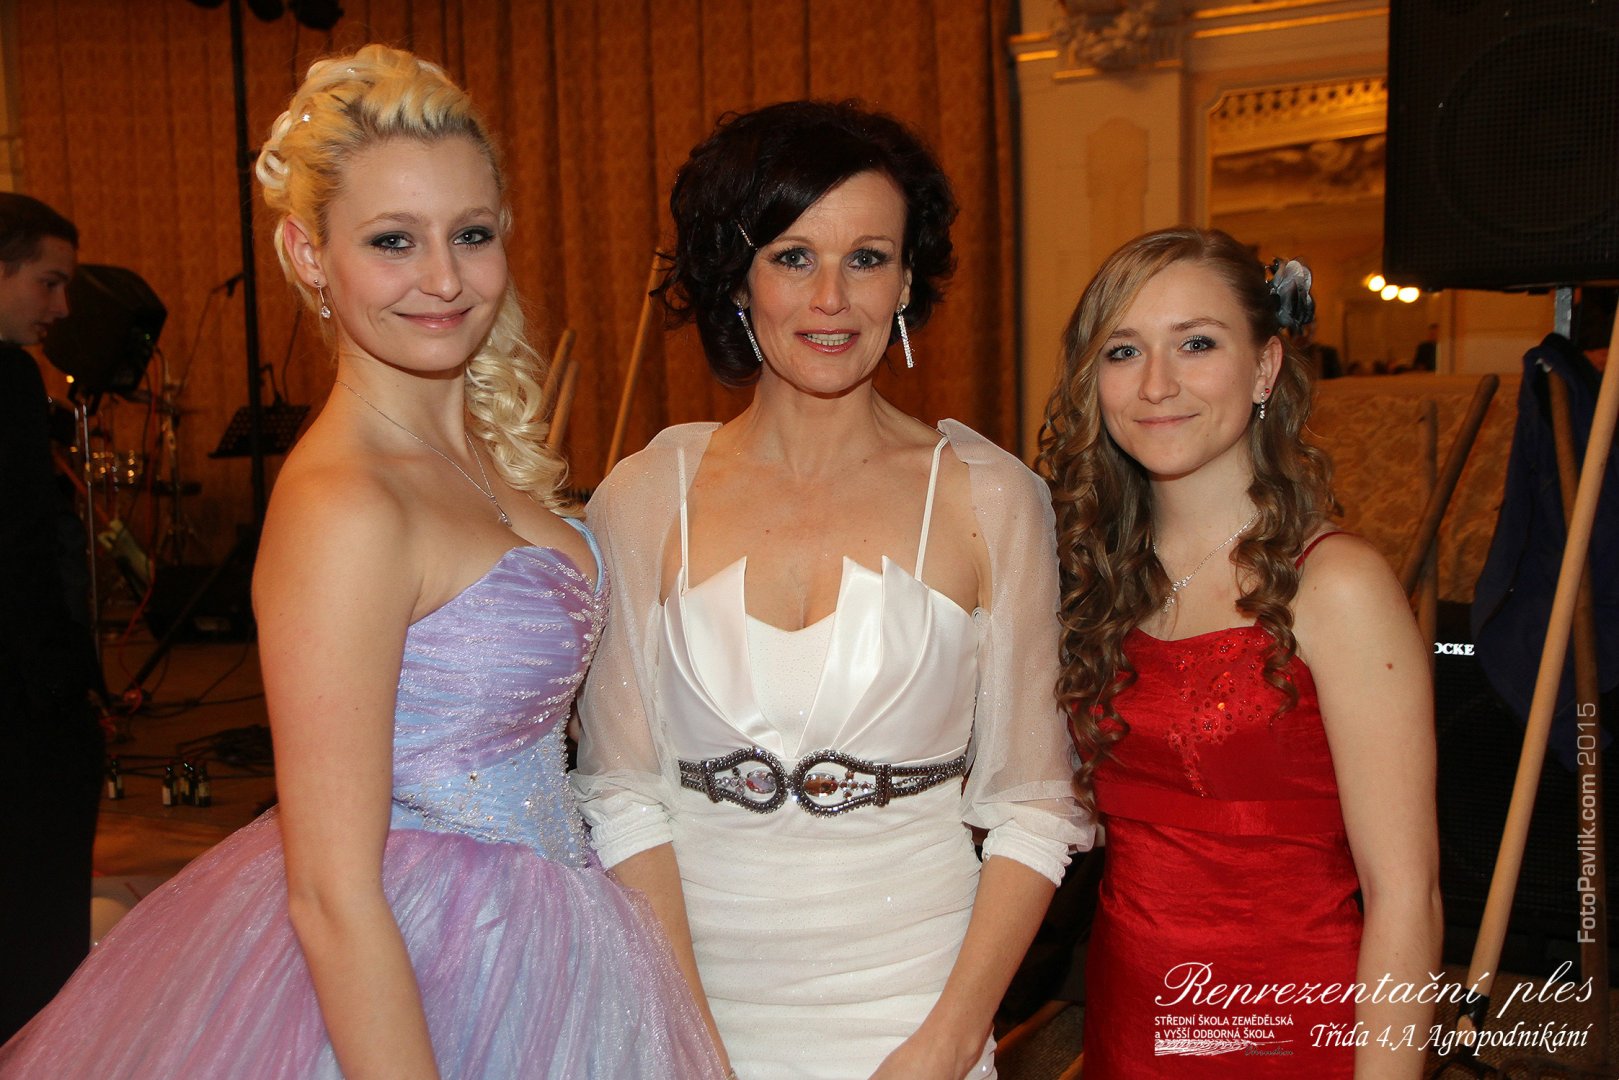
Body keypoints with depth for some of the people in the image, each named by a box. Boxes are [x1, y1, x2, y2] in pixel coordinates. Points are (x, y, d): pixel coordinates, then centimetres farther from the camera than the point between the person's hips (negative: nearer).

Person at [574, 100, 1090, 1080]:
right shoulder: (642, 501, -4)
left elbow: (1033, 808, -4)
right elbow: (624, 794, -3)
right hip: (693, 981, 1)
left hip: (912, 996, 0)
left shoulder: (992, 500, -6)